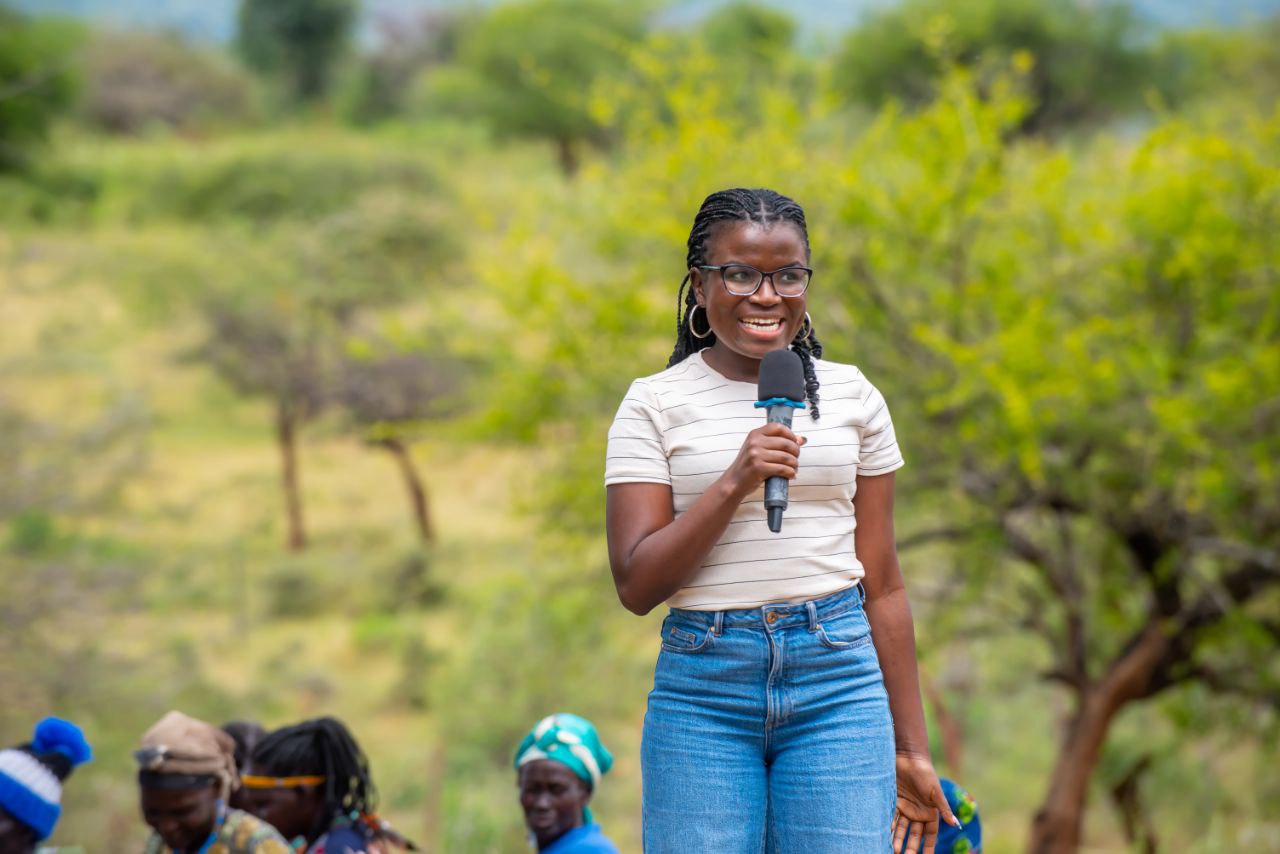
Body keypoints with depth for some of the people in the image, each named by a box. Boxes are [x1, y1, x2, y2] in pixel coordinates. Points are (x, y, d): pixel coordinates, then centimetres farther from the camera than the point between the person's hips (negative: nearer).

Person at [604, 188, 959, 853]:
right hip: (702, 684, -1)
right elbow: (636, 585, -4)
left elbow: (882, 585, 11)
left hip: (838, 677, 1)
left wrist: (911, 748, 11)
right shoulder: (654, 404, 3)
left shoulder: (852, 396, 9)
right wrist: (734, 482, -16)